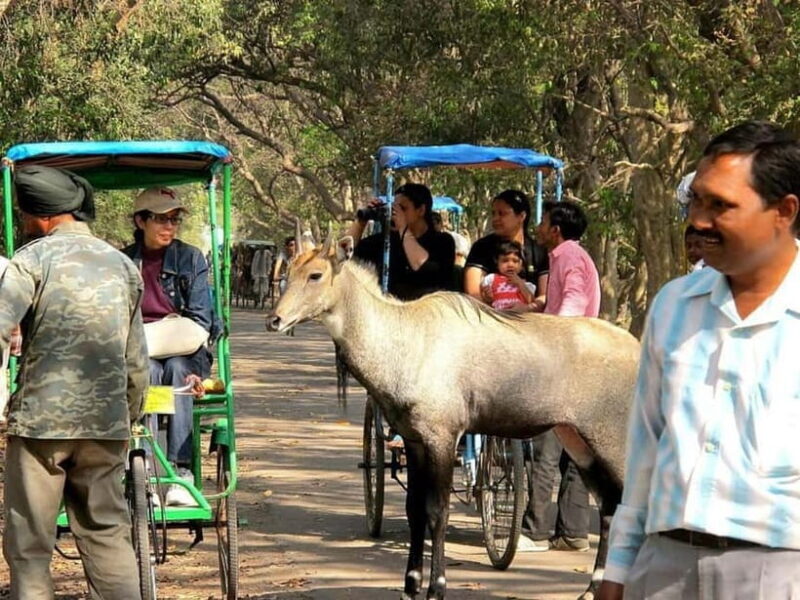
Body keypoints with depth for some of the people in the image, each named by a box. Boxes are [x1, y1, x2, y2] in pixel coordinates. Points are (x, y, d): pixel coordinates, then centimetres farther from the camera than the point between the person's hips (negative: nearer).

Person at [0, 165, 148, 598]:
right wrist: (131, 418, 26)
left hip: (40, 419, -5)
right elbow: (136, 363, 16)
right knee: (108, 537, 11)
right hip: (106, 424, 5)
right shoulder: (122, 265, 13)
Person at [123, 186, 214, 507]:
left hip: (183, 352, 0)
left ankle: (181, 473, -38)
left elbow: (200, 318, -1)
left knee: (177, 368, -34)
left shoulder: (191, 258, 7)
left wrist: (194, 366, -16)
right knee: (147, 371, -33)